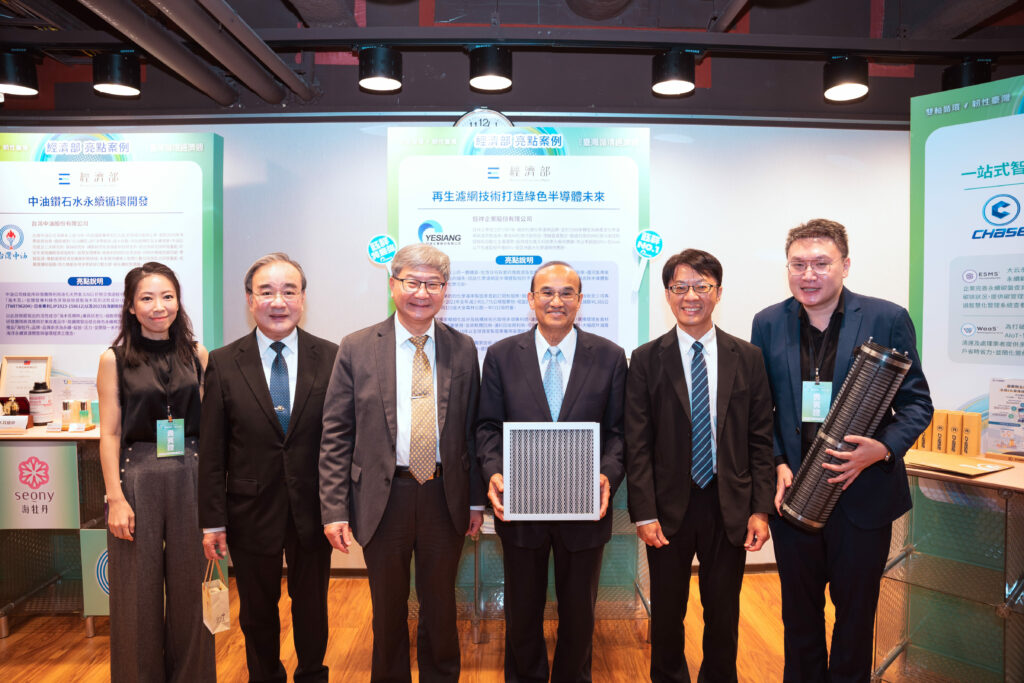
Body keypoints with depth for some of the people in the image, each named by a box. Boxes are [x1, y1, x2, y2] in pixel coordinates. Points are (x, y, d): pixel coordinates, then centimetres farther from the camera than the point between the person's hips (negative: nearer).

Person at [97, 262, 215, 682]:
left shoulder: (197, 355, 4)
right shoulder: (115, 360, -1)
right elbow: (109, 434, -2)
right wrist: (116, 498, -8)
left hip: (189, 477, 2)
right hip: (137, 477, -2)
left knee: (189, 587, 10)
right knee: (139, 591, 8)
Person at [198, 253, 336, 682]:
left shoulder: (330, 358, -5)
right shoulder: (223, 364, -3)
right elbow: (211, 450, -2)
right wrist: (213, 520, -3)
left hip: (313, 510, 0)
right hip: (251, 512, 0)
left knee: (311, 607, 18)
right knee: (257, 611, 18)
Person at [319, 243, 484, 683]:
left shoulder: (462, 349, 2)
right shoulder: (357, 349, -4)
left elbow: (472, 429, 5)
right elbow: (336, 435, -4)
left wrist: (476, 499, 5)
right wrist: (334, 509, -8)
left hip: (445, 497, 1)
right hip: (383, 497, -1)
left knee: (441, 608, 17)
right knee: (388, 611, 17)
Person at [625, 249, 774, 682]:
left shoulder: (747, 358, 2)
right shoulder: (646, 360, -3)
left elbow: (760, 440, 2)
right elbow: (637, 444, -5)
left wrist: (760, 509, -3)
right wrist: (644, 513, -10)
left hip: (729, 508, 1)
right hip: (669, 506, -1)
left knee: (724, 613, 14)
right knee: (666, 613, 13)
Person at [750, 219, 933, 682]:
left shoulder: (888, 319, -7)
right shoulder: (768, 323, 0)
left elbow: (917, 402, -3)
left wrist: (884, 448, -21)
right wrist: (777, 465, -8)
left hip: (863, 493, -2)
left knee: (856, 608, 16)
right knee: (799, 608, 18)